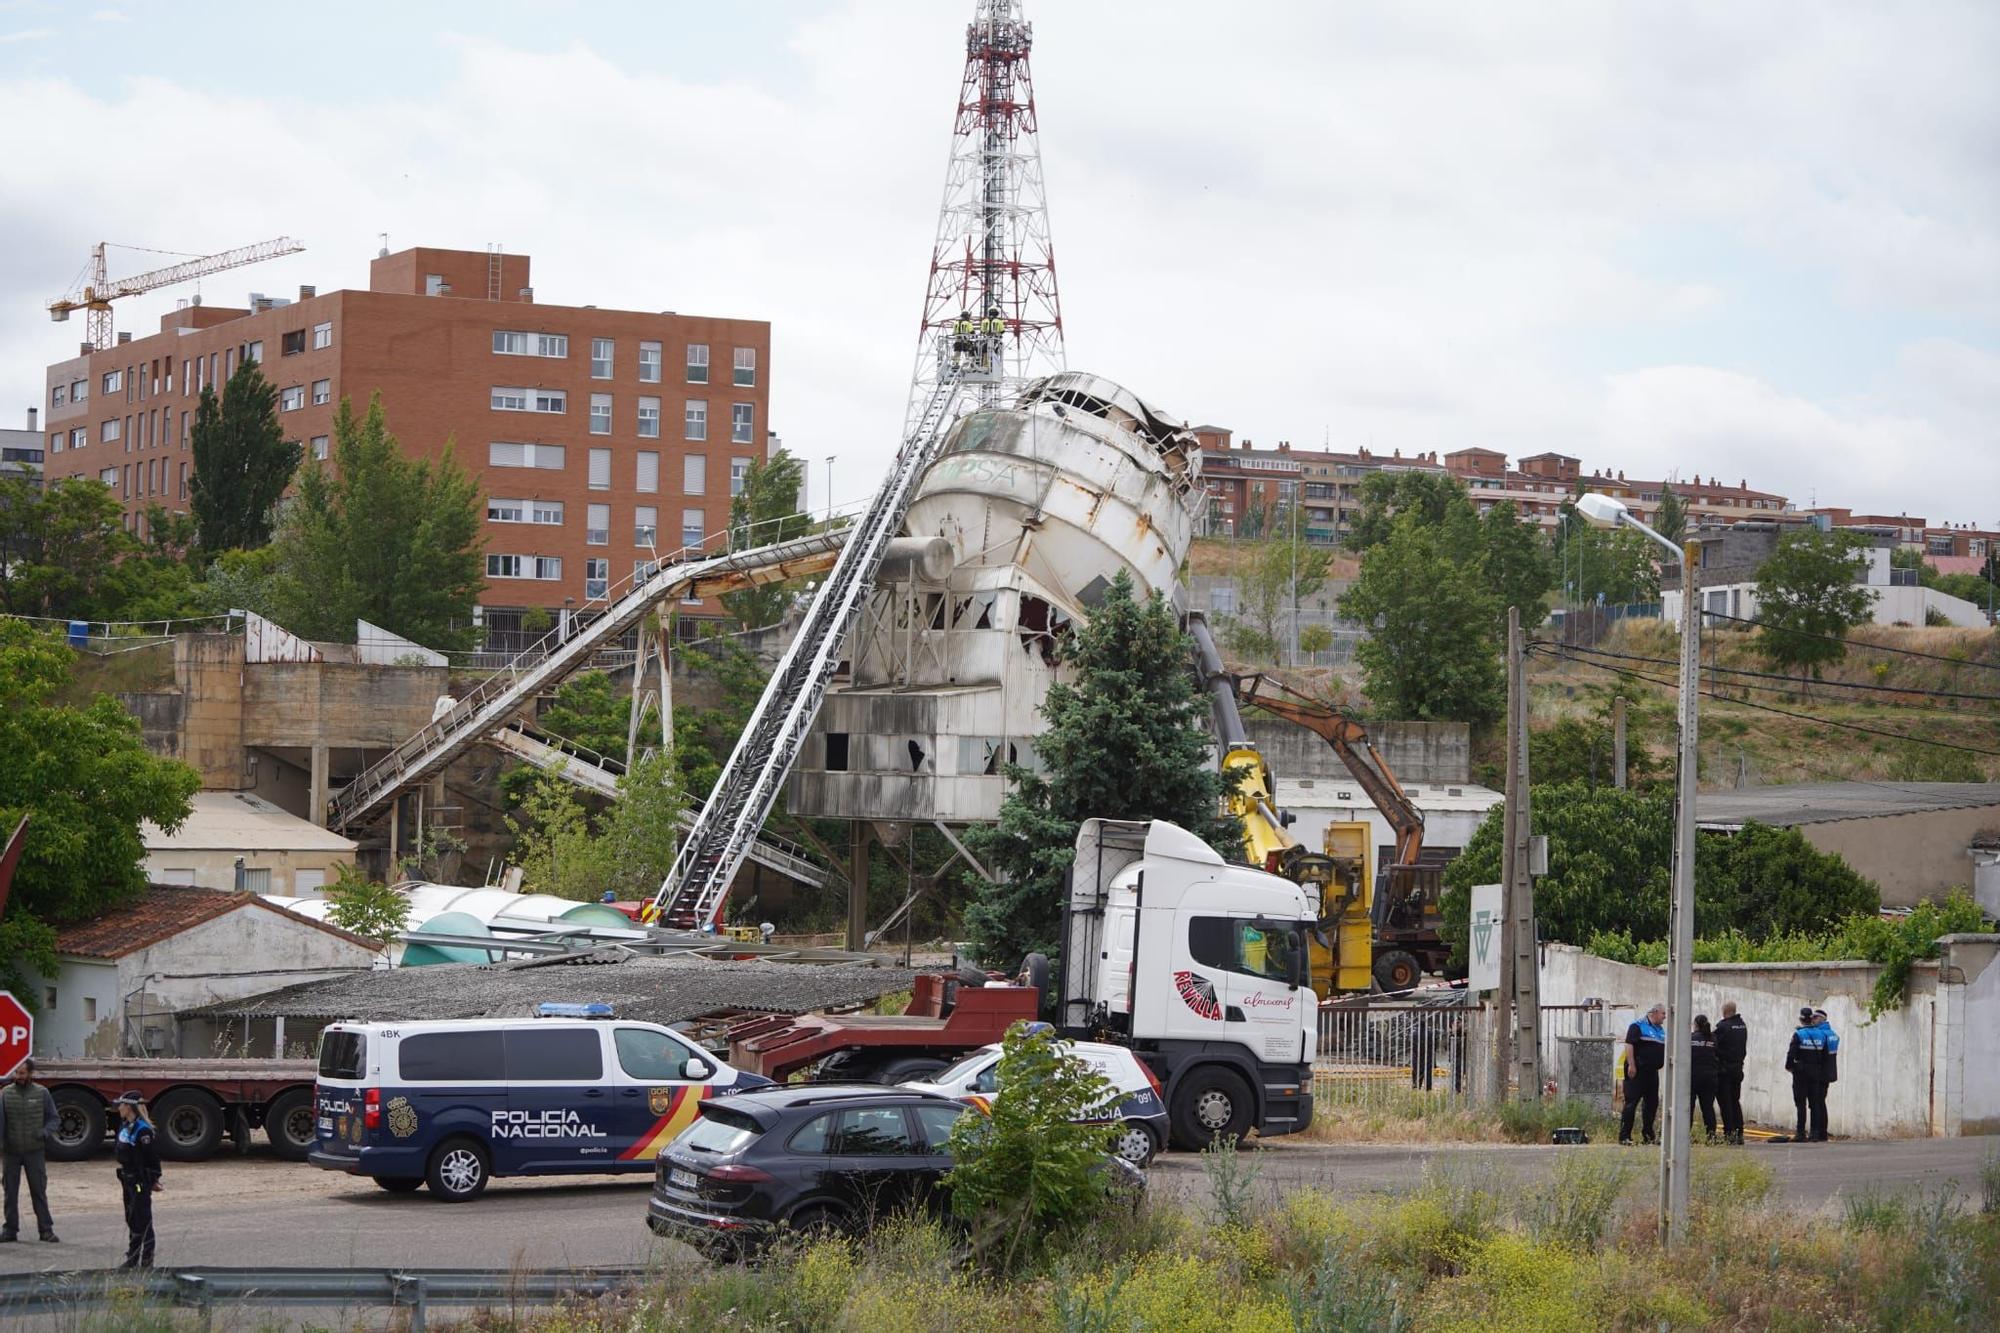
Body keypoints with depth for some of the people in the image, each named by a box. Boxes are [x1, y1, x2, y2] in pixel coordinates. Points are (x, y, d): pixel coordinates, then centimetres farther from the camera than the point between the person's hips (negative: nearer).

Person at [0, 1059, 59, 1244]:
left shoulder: (42, 1093, 1)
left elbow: (53, 1118, 7)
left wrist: (46, 1132, -13)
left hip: (35, 1152, -1)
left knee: (39, 1191, 2)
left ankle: (46, 1229, 7)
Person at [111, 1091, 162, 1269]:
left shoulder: (142, 1130, -18)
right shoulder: (125, 1126, 10)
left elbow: (152, 1157, -17)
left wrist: (154, 1179, -13)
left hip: (141, 1181, -9)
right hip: (128, 1179, 9)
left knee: (142, 1220, -3)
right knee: (131, 1219, 14)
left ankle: (147, 1259, 3)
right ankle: (132, 1259, 21)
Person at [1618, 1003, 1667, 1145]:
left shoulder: (1661, 1031, 19)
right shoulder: (1638, 1027, -7)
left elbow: (1665, 1049, 28)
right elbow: (1629, 1045, -15)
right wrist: (1631, 1065, -21)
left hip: (1652, 1072, 8)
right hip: (1637, 1072, -8)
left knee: (1652, 1103, 10)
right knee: (1631, 1103, -8)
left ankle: (1650, 1136, 20)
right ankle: (1624, 1136, -9)